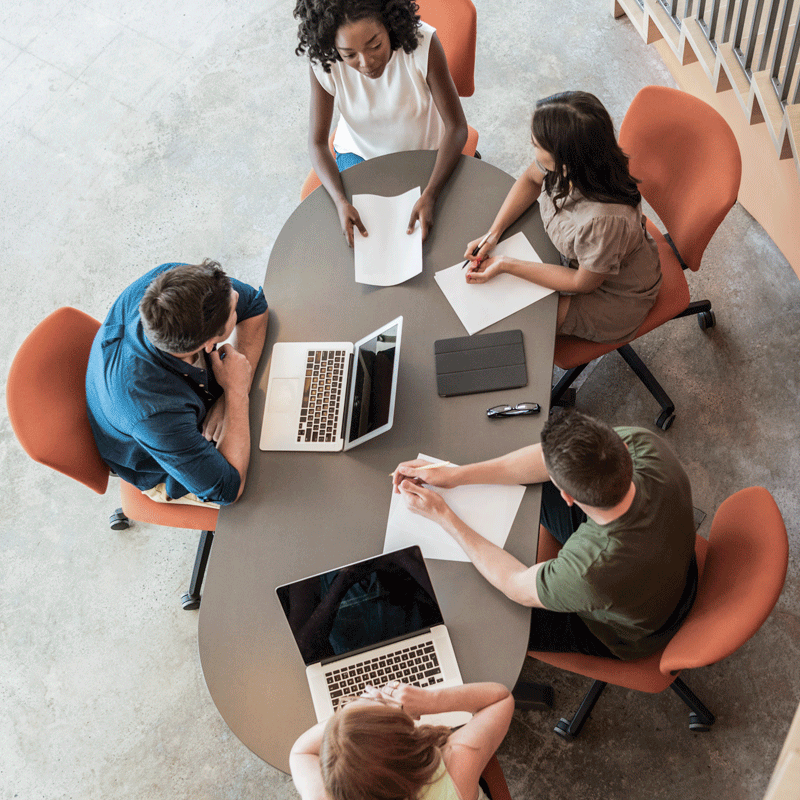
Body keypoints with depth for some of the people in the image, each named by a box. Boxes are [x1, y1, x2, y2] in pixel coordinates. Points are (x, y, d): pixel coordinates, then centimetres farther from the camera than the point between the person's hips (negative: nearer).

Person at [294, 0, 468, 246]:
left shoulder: (423, 42, -29)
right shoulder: (323, 62, -25)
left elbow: (456, 126, -24)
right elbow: (317, 141, -17)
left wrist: (429, 196, -38)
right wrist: (341, 201, -36)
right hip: (358, 154, 1)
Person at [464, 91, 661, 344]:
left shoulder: (605, 220, -44)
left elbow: (582, 283, -25)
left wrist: (506, 265, -24)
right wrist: (493, 233, -11)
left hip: (615, 297, -6)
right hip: (577, 257, 6)